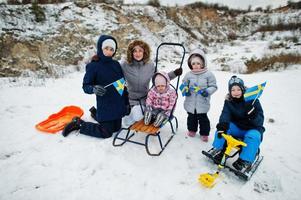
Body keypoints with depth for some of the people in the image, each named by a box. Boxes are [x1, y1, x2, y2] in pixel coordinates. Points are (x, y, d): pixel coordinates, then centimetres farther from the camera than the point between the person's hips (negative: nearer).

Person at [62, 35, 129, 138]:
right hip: (105, 106, -6)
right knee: (106, 133, 2)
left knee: (116, 128, 19)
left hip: (118, 105, 6)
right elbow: (85, 86, -10)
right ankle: (78, 123, 19)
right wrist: (94, 89, -33)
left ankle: (96, 114, 39)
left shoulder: (116, 64, 3)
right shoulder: (93, 66, -12)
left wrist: (126, 103, 9)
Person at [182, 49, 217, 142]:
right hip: (190, 103, 3)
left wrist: (207, 91, -22)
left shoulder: (208, 74, -8)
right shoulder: (188, 74, -1)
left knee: (203, 118, 9)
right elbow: (184, 84, 12)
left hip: (202, 103, -2)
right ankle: (192, 130, 40)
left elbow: (213, 86, -4)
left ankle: (204, 133, 28)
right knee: (191, 117, 19)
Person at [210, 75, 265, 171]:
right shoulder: (229, 100, -5)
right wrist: (223, 123, -44)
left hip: (252, 129, -3)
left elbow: (260, 121, -18)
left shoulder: (252, 99, -15)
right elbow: (225, 113, -21)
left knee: (252, 136, -34)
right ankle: (218, 150, -13)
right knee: (222, 126, -22)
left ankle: (245, 161, -24)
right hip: (237, 127, 3)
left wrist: (253, 115, -42)